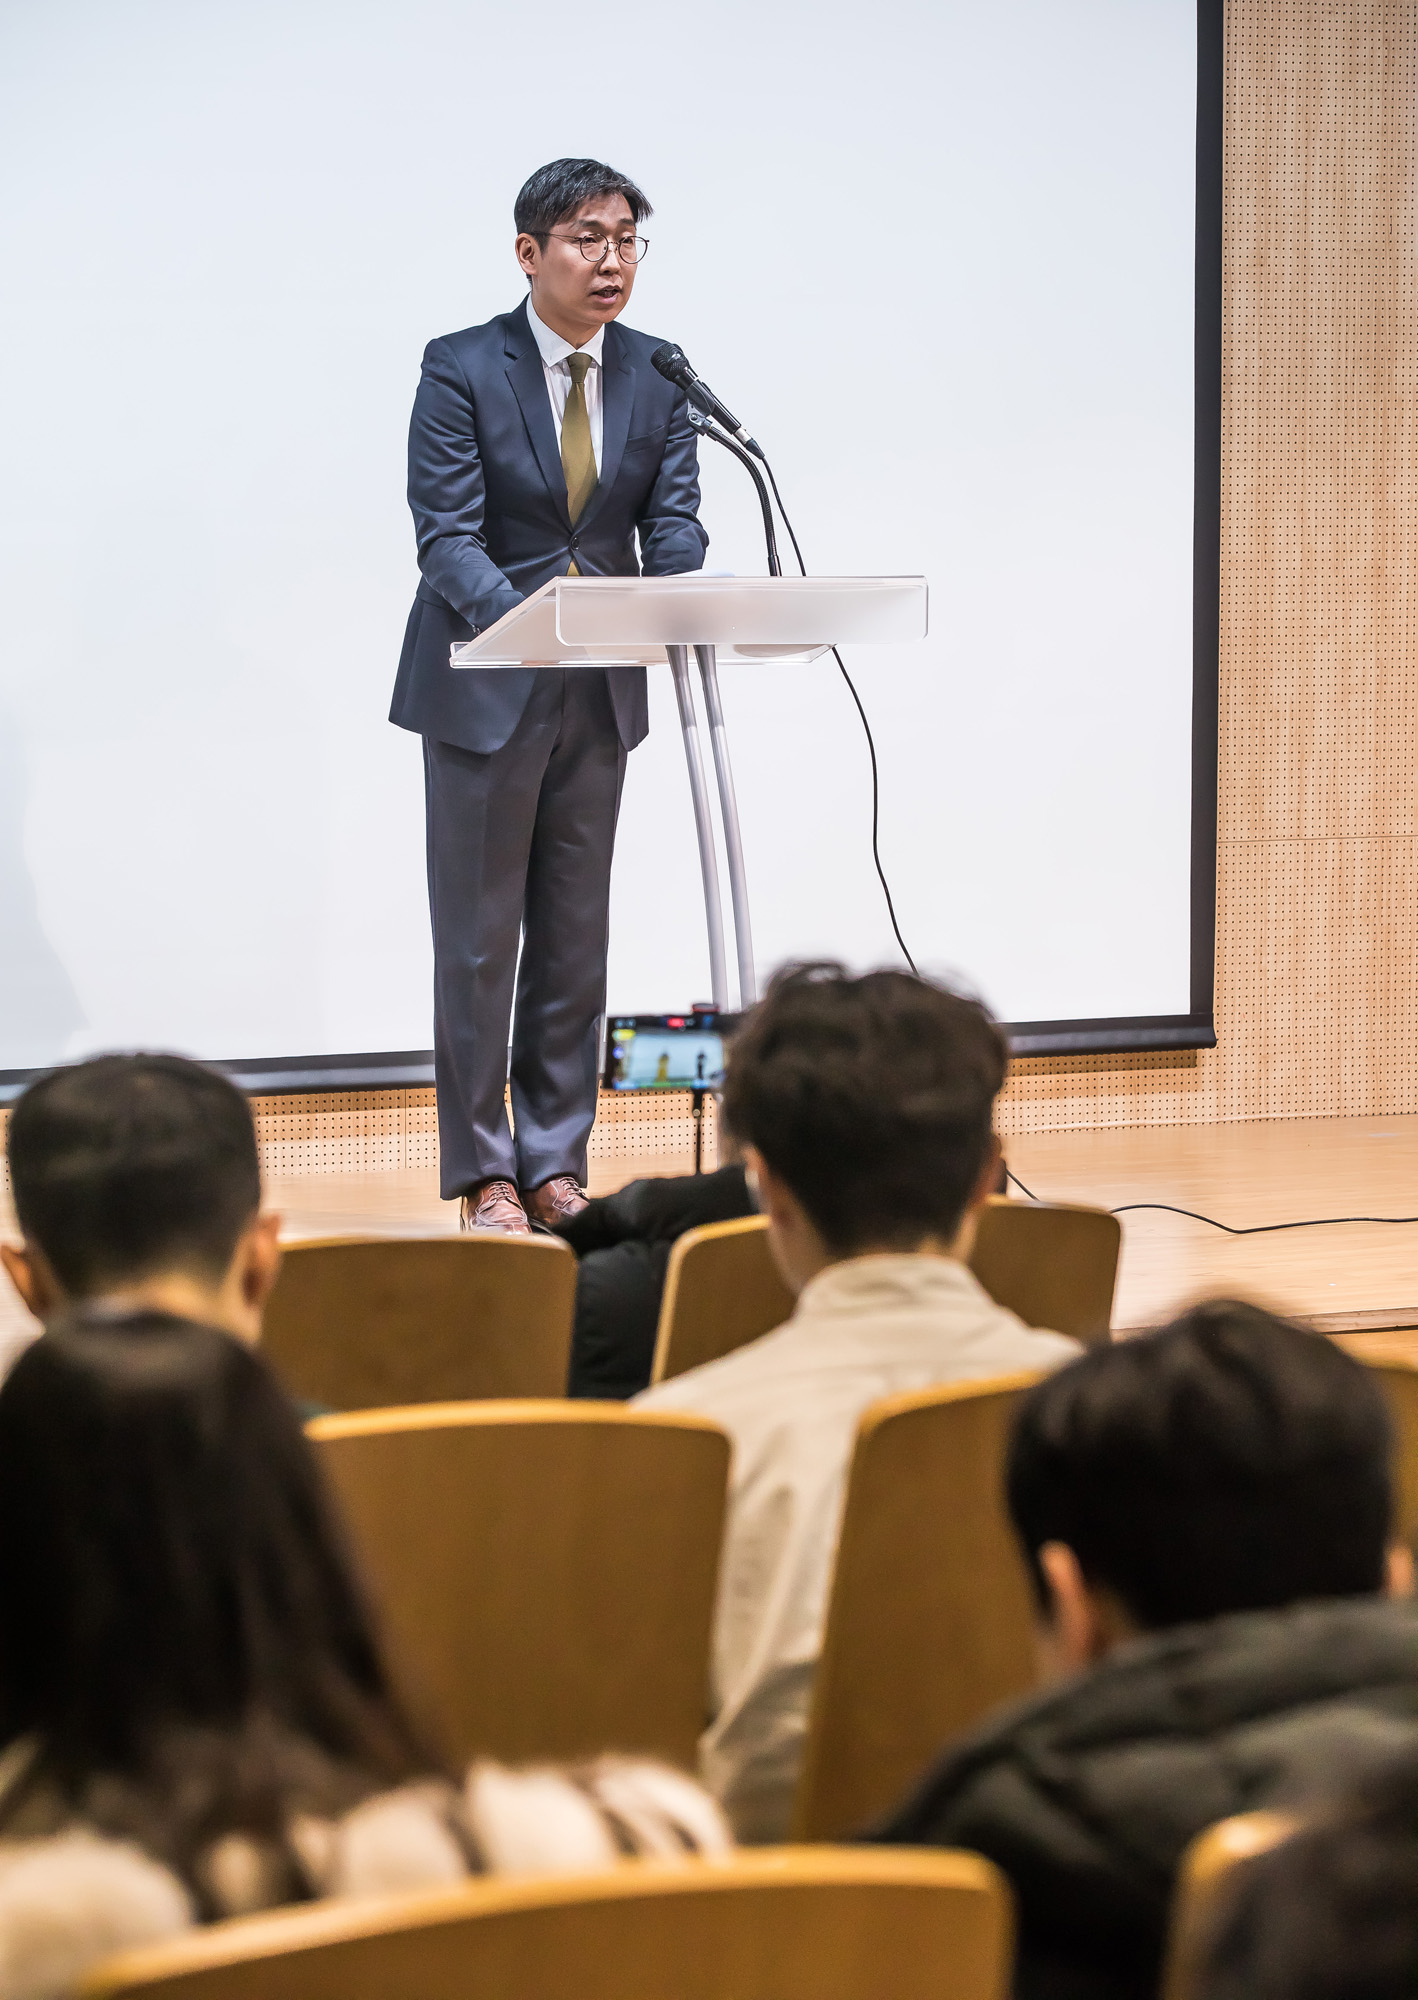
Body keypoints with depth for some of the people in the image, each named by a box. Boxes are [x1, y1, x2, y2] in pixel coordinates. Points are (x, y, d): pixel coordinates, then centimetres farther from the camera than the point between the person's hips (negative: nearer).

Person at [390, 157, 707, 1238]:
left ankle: (556, 1164, 17)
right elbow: (447, 535, -16)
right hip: (483, 688, -4)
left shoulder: (657, 377, 3)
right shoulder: (462, 369, -10)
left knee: (574, 936, 9)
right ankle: (483, 1174, 7)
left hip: (599, 691, 4)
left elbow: (674, 526, -1)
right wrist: (515, 616, -35)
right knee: (479, 936, 0)